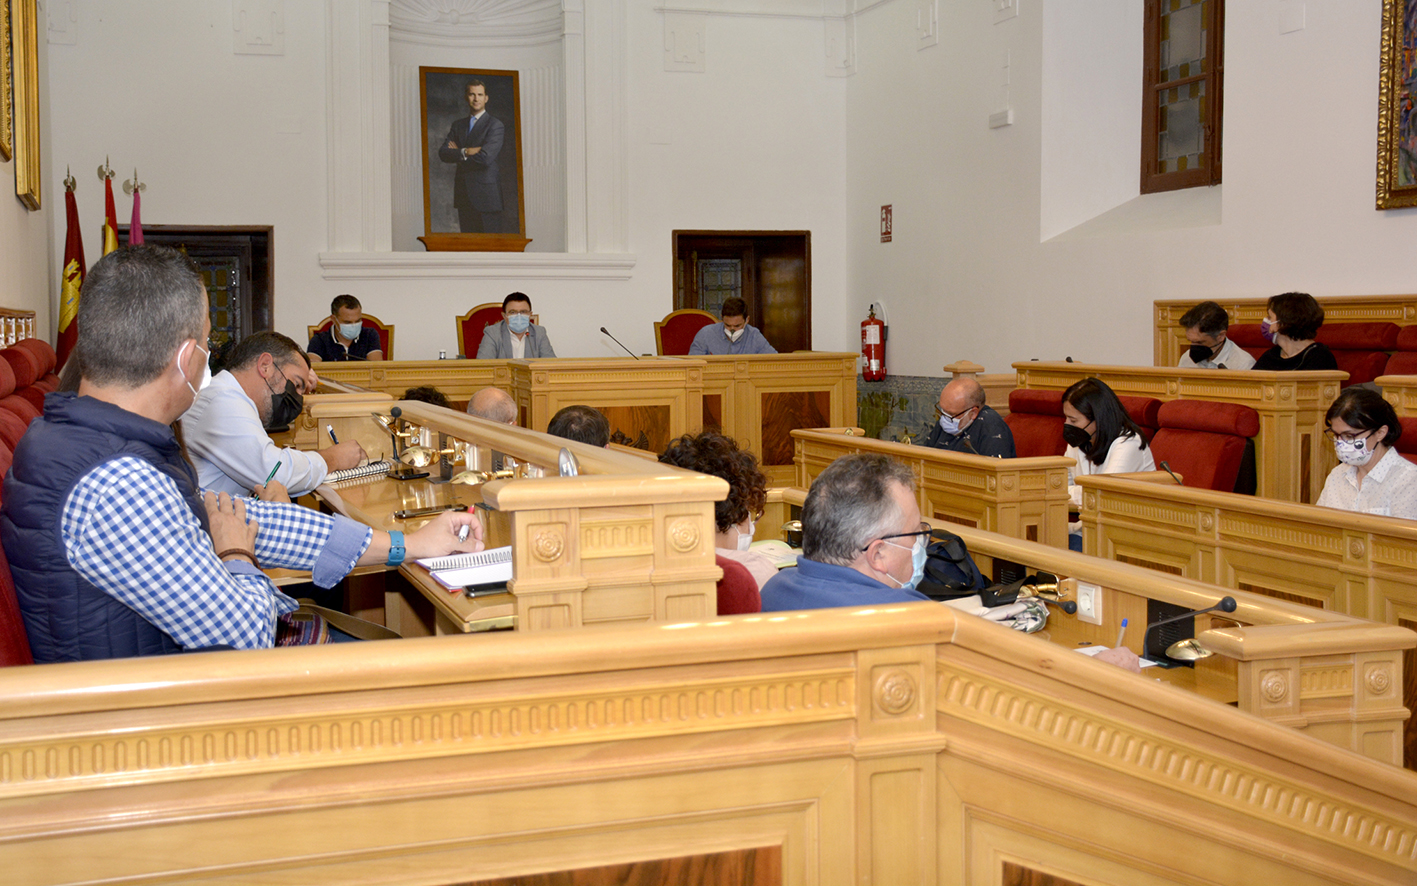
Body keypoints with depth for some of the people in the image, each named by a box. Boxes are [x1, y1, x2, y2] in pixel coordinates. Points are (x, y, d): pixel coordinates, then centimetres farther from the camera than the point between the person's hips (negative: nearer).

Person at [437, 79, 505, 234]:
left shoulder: (495, 125, -3)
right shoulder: (458, 125, 16)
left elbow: (486, 157, -16)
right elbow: (443, 153, 4)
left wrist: (457, 153, -2)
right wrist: (466, 152, -13)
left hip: (486, 193, -6)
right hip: (464, 195, 6)